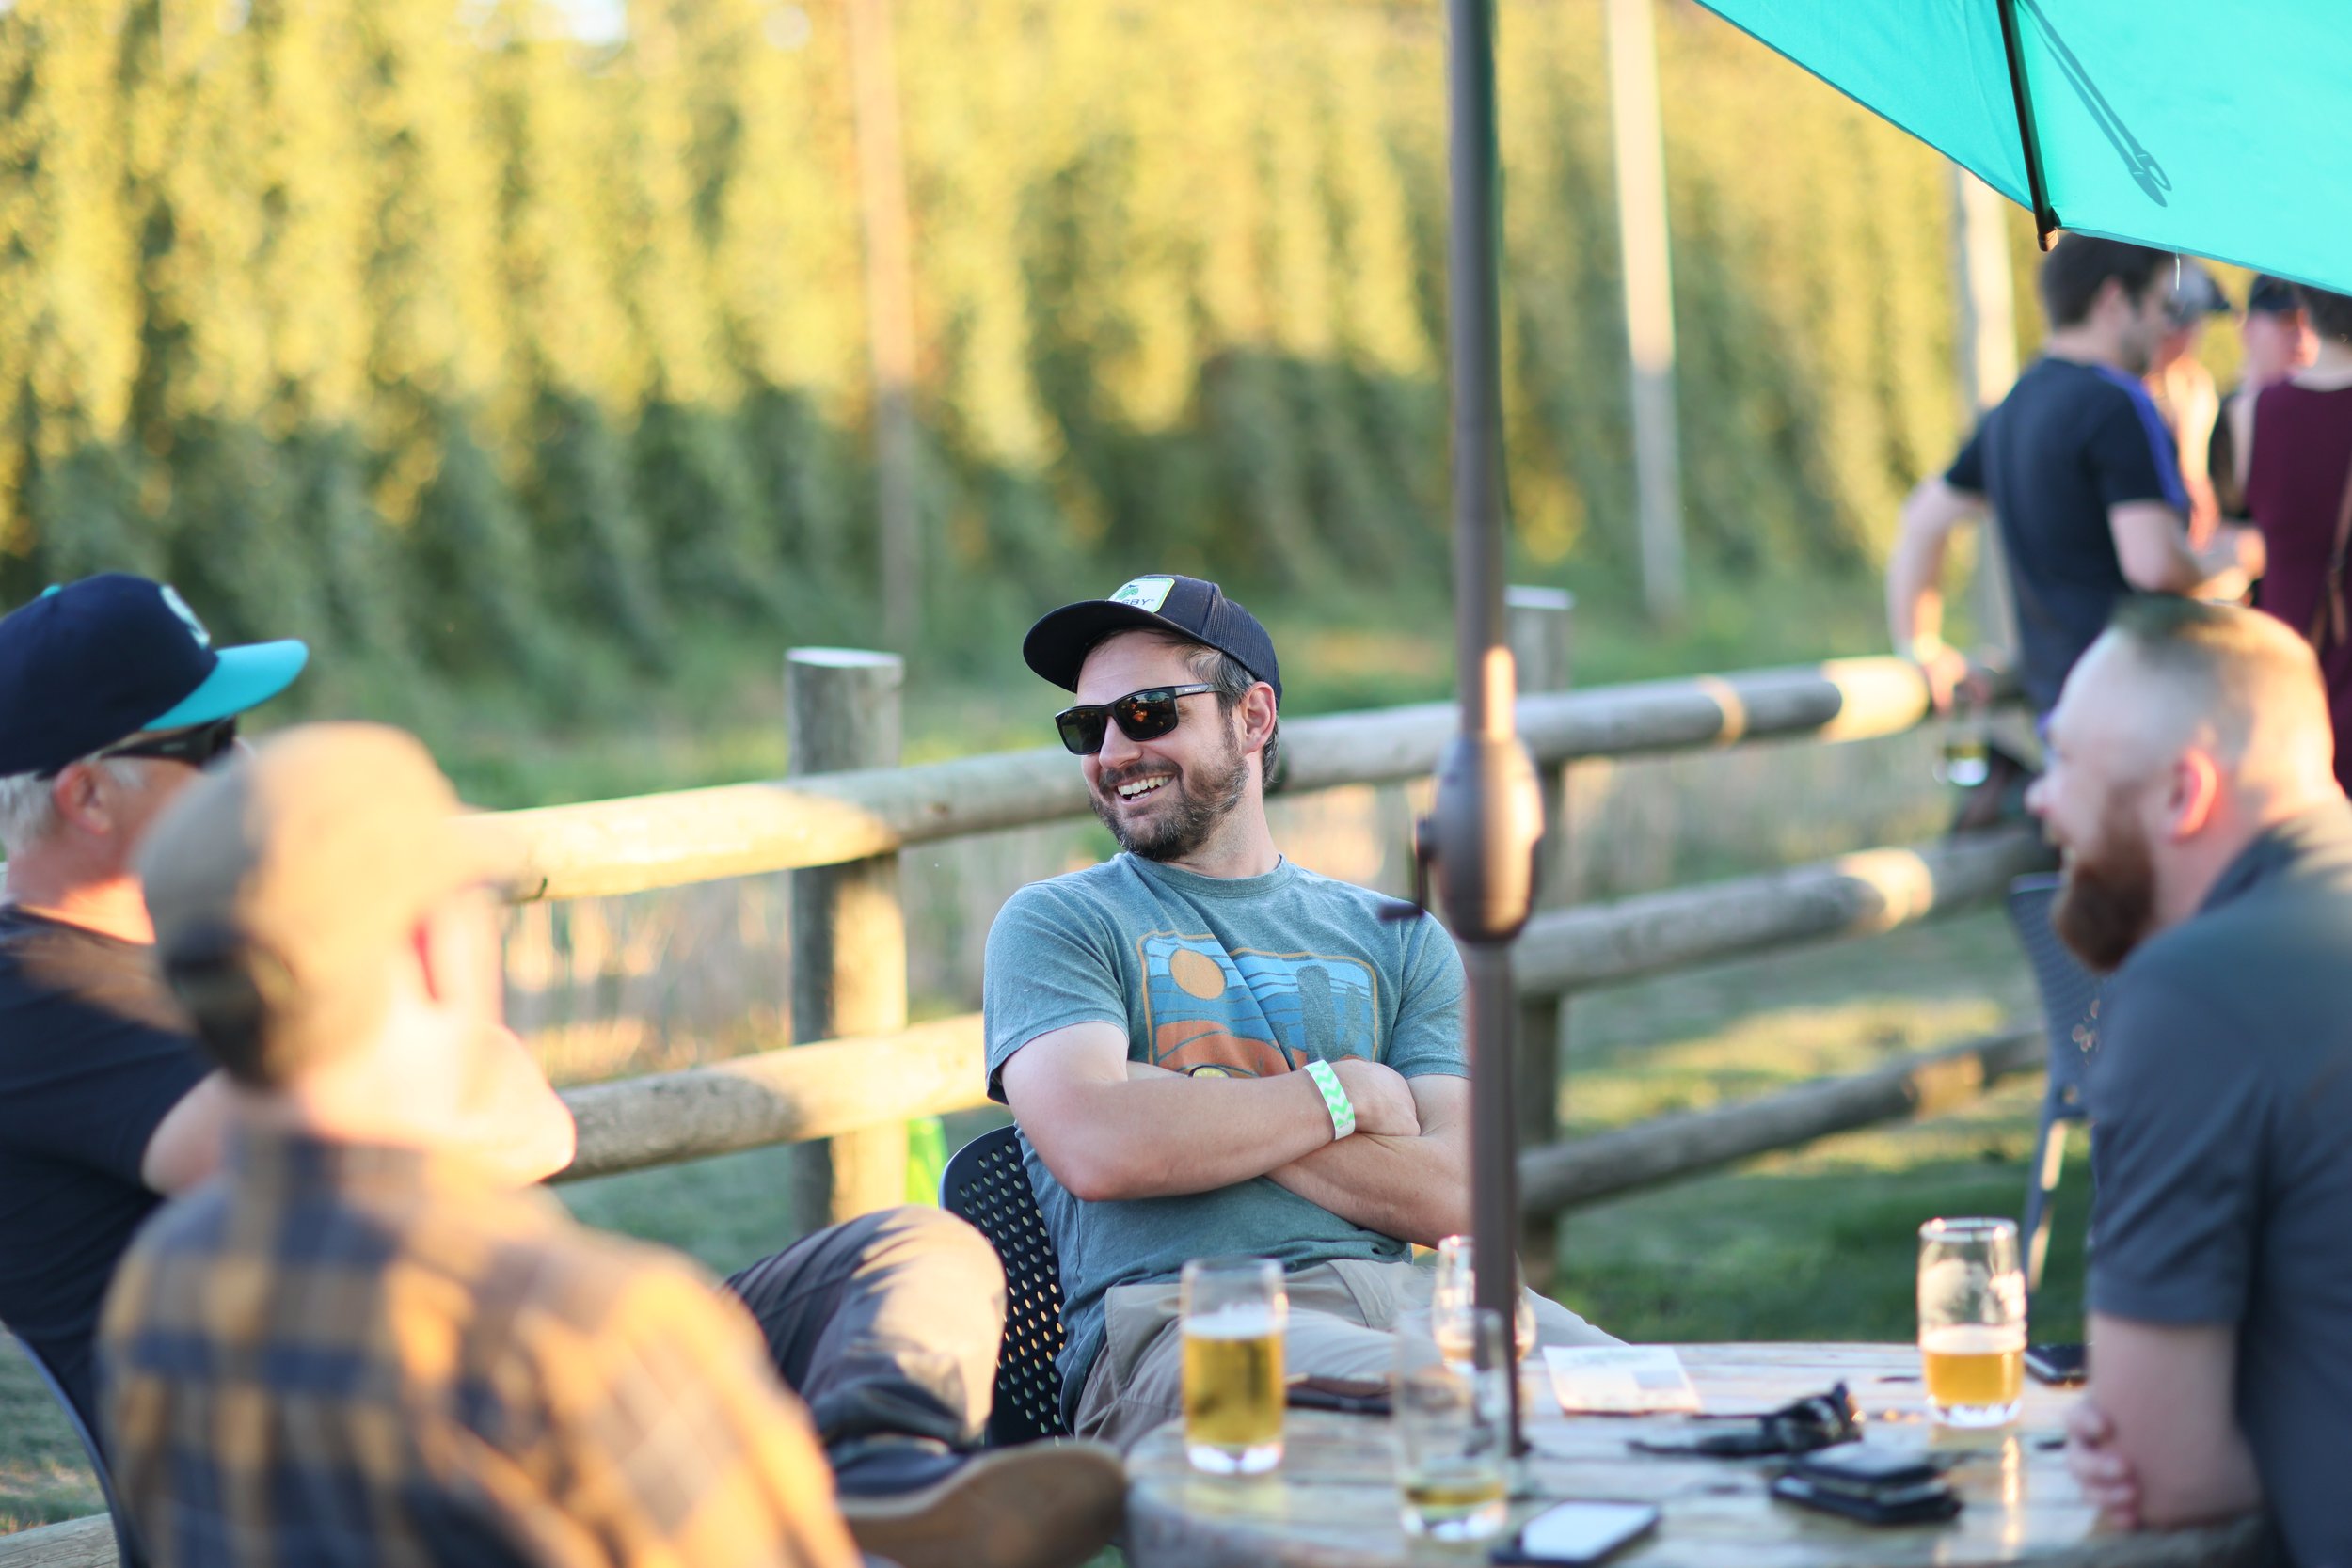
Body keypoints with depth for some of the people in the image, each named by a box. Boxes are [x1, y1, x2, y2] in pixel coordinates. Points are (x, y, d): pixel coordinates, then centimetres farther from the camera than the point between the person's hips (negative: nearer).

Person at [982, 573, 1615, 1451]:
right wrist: (1346, 1093, 3)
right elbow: (1097, 1148, -8)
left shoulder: (1397, 939, 22)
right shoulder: (1056, 924, 13)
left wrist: (1204, 1117, -3)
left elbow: (1452, 1197, 5)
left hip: (1401, 1292, 4)